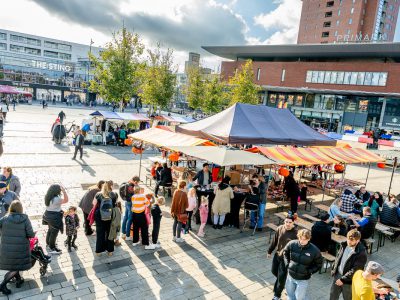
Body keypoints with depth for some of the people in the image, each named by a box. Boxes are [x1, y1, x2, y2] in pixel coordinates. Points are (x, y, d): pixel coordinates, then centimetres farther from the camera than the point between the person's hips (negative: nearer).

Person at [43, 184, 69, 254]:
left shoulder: (48, 197, -2)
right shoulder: (56, 199, -31)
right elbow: (66, 200, -25)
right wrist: (64, 191, -31)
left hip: (48, 215, 9)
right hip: (55, 217, -9)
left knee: (50, 230, 29)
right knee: (54, 232, 6)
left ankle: (48, 242, 49)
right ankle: (52, 248, 19)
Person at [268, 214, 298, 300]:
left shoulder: (296, 233, -24)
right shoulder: (280, 228, -9)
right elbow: (274, 241, 3)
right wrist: (269, 251, 11)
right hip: (277, 254, 5)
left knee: (281, 277, 6)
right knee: (274, 271, 23)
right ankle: (281, 281, 54)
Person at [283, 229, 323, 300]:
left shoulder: (314, 250, -21)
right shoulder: (292, 244, -16)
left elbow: (319, 264, -4)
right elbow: (285, 252, 6)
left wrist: (310, 271, -10)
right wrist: (288, 263, 0)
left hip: (303, 279, -3)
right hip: (290, 276, 3)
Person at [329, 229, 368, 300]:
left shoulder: (361, 253, -26)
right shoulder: (344, 245, -7)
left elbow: (355, 270, -24)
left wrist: (343, 279, -20)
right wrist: (333, 270, 7)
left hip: (348, 281, -5)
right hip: (337, 275, 5)